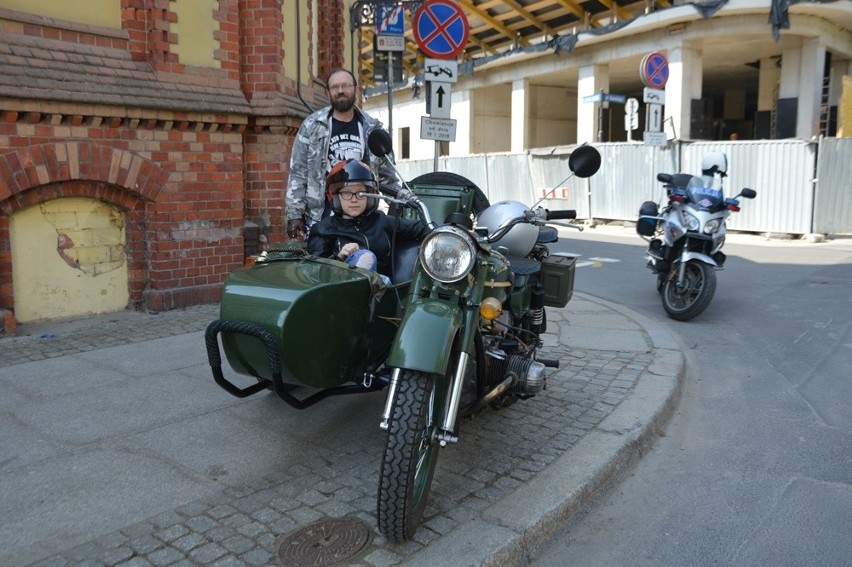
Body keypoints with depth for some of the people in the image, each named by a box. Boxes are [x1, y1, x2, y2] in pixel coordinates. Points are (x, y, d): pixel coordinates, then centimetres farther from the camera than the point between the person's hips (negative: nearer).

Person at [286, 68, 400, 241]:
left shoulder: (372, 128, 12)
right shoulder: (312, 126, 4)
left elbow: (385, 173, 19)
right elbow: (298, 173, 1)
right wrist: (294, 214, -5)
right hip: (322, 216, -2)